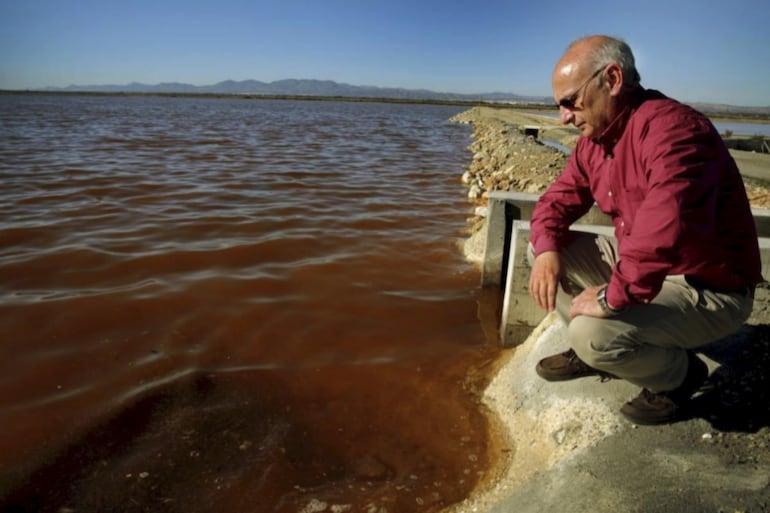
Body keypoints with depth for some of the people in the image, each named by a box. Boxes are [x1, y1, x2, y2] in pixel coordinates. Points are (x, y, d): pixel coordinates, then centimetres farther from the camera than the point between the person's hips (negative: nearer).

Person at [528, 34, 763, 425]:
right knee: (543, 248, 2)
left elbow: (667, 226, -43)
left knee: (594, 332, -29)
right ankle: (593, 351, 12)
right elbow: (560, 197, 5)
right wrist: (547, 249, -15)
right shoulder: (594, 140, 2)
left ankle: (679, 373, 4)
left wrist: (614, 297, -39)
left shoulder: (670, 126, -28)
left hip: (709, 289, -8)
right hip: (638, 262, 9)